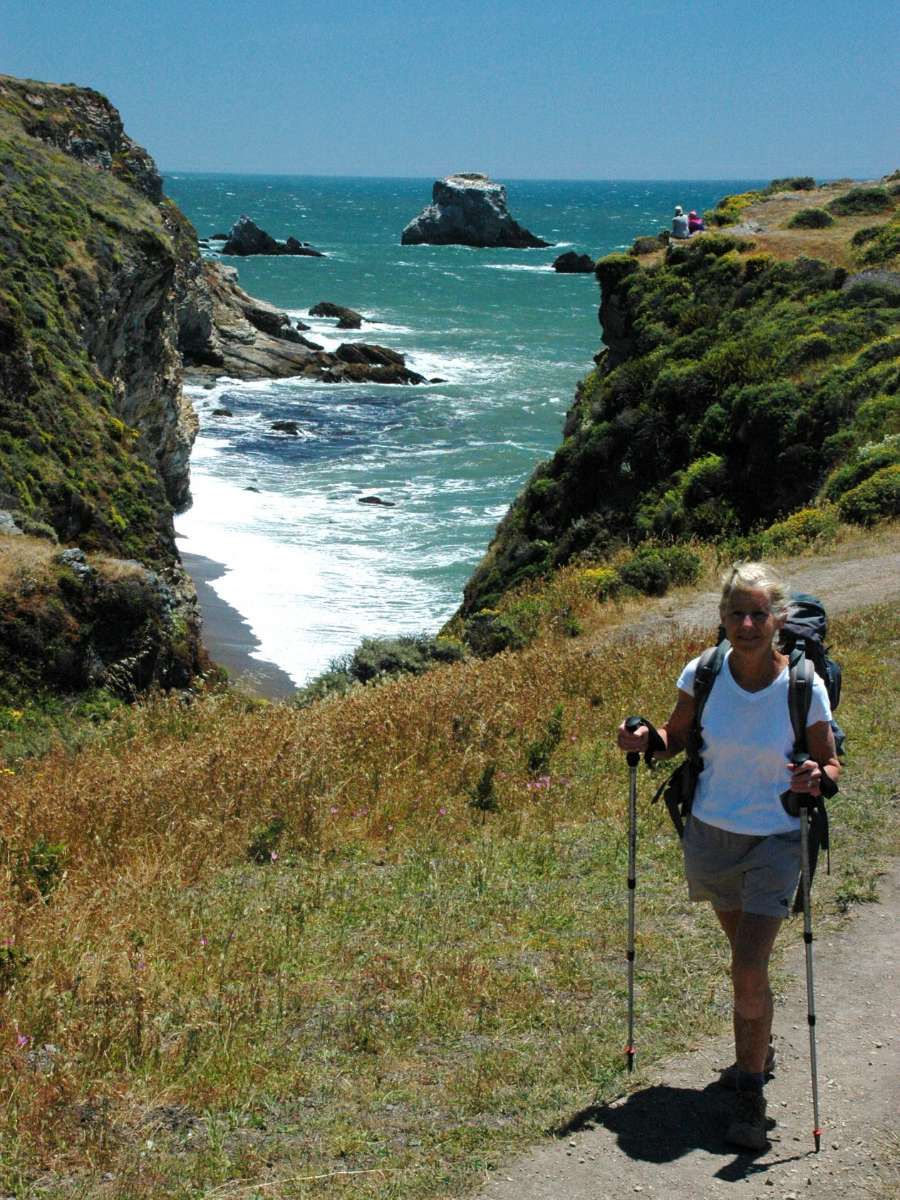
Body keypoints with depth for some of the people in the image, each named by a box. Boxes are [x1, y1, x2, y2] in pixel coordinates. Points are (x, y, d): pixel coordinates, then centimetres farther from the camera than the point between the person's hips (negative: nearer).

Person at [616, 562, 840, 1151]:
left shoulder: (804, 687, -16)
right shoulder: (703, 674, -10)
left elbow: (831, 764, -5)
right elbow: (677, 738, 6)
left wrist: (816, 778, -28)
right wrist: (645, 740, -15)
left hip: (774, 843, -3)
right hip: (709, 836, 4)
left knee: (750, 970, -11)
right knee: (745, 958, 23)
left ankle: (752, 1094, 6)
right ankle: (759, 1053, 47)